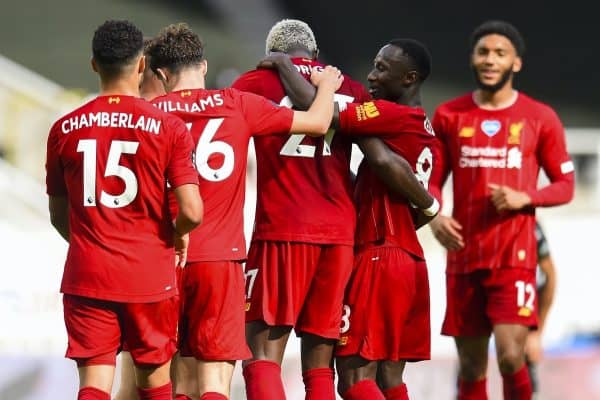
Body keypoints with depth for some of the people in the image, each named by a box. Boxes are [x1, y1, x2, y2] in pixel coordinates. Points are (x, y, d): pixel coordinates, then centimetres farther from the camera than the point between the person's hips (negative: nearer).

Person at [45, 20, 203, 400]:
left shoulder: (64, 130, 2)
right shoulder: (168, 128, -7)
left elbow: (59, 215, 10)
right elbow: (192, 212, -14)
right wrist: (177, 235, 9)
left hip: (86, 278, 1)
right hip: (150, 277, -1)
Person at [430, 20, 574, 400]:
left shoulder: (540, 118, 1)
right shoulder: (449, 116, 7)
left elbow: (565, 185, 5)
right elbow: (431, 180, 12)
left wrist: (525, 198, -14)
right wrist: (434, 216, -9)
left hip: (515, 255, -3)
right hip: (464, 256, 3)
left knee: (511, 356, -16)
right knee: (471, 366, 6)